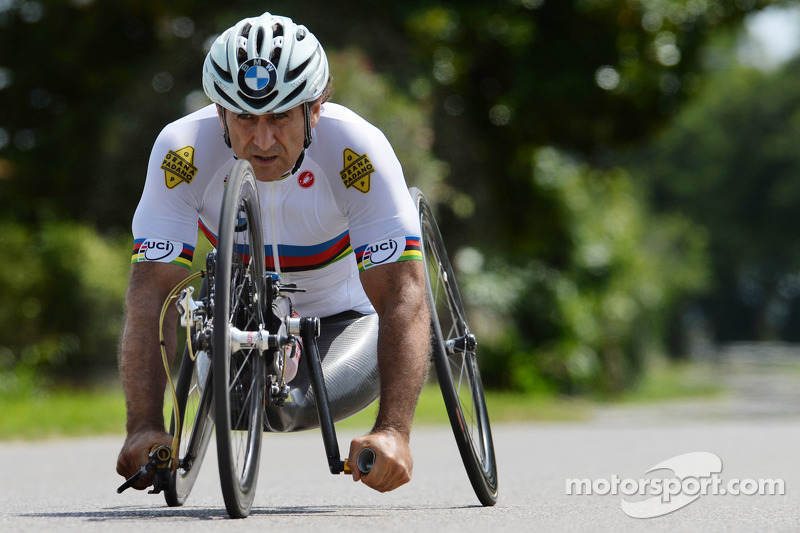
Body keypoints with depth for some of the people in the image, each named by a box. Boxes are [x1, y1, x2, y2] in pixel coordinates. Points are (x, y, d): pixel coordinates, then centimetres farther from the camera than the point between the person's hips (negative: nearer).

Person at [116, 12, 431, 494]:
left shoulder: (357, 151, -35)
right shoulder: (183, 151, -31)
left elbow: (402, 295, -38)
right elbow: (151, 293, -33)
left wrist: (393, 431, -51)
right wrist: (145, 428, -45)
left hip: (339, 315, -2)